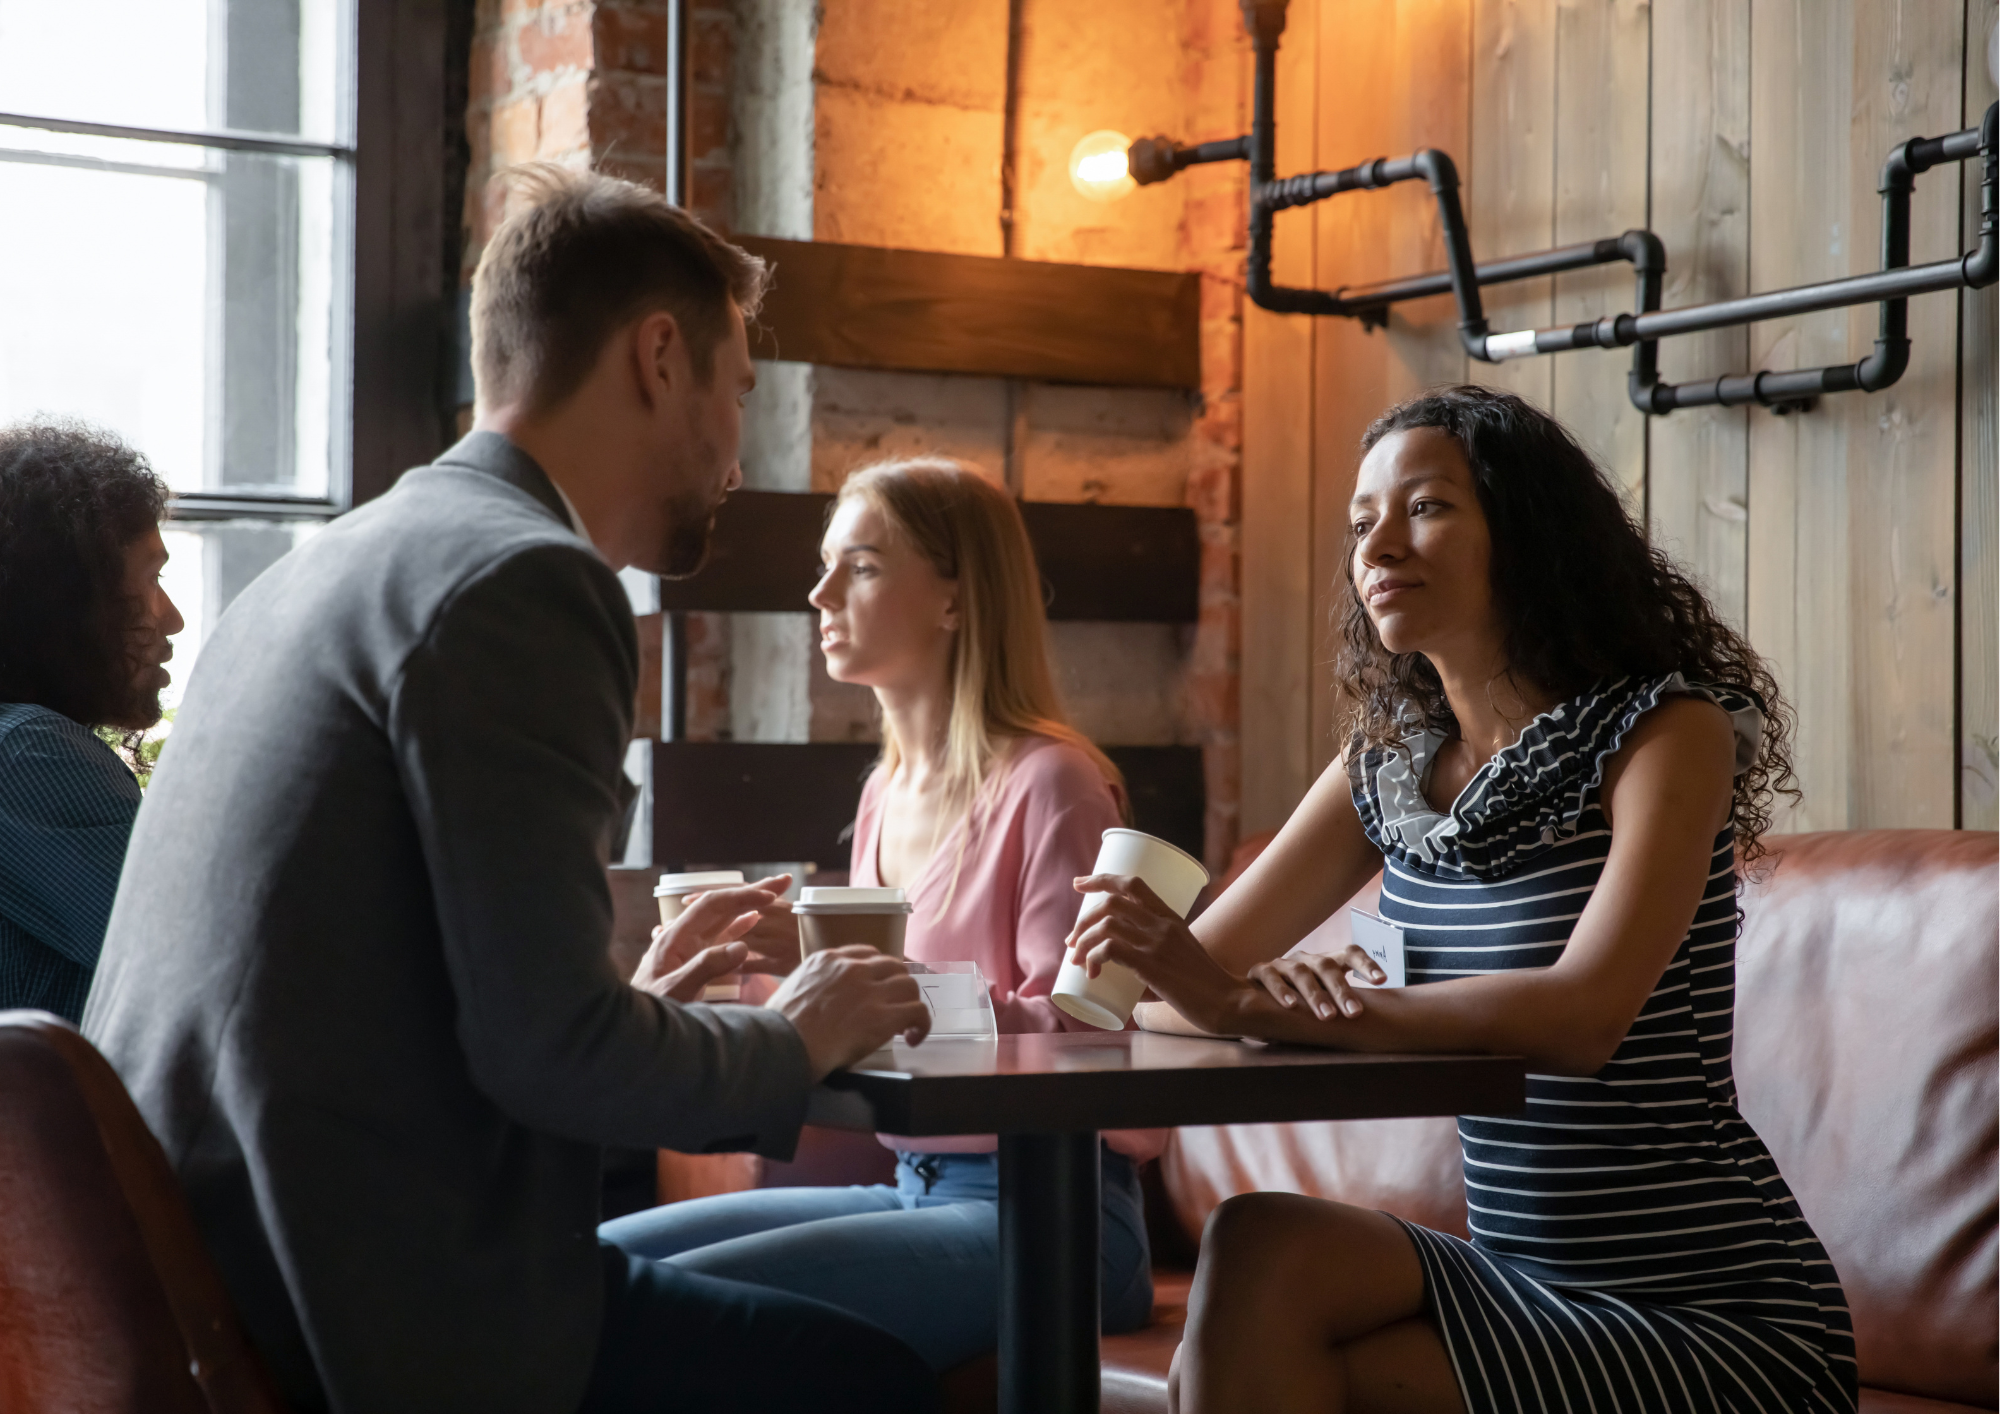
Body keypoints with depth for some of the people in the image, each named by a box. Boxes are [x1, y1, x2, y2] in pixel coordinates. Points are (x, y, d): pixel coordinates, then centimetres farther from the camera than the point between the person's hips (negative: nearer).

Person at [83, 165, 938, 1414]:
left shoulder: (318, 571, 15)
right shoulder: (526, 583, -14)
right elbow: (549, 1050, -19)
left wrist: (640, 1000, 21)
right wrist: (793, 1040, -2)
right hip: (383, 1313, -10)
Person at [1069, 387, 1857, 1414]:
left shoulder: (1668, 734, -10)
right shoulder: (1388, 772, 9)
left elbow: (1584, 1016, -26)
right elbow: (1191, 978, 3)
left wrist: (1256, 1004, -30)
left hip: (1723, 1318, -5)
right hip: (1530, 1284, 5)